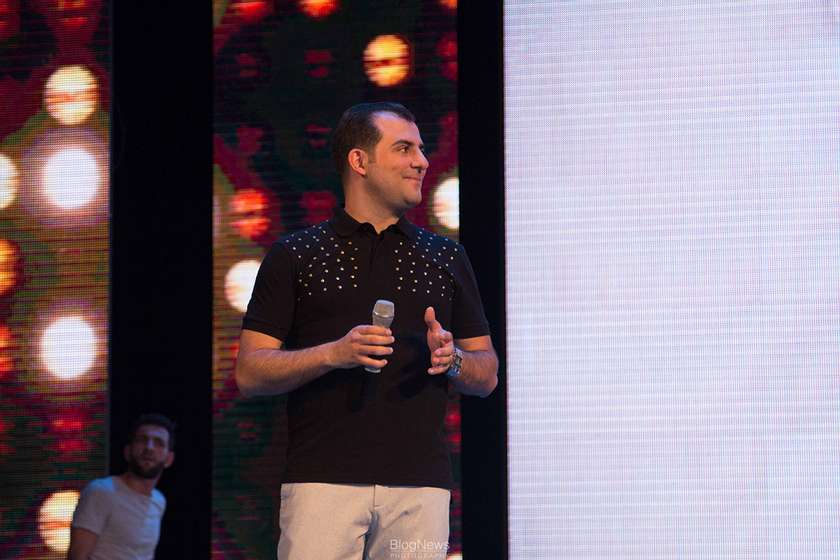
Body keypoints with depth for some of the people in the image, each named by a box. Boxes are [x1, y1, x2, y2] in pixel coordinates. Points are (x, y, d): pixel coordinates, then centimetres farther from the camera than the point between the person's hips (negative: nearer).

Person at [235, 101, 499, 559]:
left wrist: (452, 359, -5)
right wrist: (334, 354, -12)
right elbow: (249, 374, 3)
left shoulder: (446, 258, 17)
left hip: (420, 484, 2)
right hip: (323, 481, -2)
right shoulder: (295, 256, 8)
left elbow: (487, 375, 18)